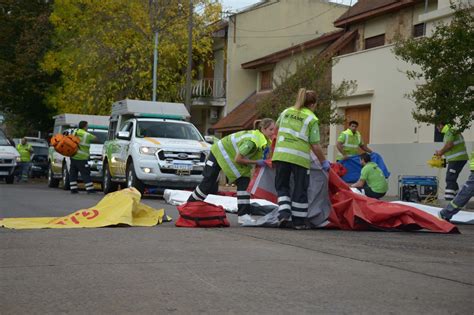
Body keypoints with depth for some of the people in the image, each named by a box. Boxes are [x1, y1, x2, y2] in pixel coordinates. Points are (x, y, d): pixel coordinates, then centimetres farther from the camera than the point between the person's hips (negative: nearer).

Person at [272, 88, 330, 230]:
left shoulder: (286, 112, 15)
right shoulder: (311, 119, 2)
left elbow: (276, 127, 35)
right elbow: (315, 145, -2)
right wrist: (324, 162, 10)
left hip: (281, 154, 3)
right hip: (299, 157, -3)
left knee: (281, 185, 17)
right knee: (300, 189, 9)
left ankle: (284, 212, -2)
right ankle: (298, 221, 14)